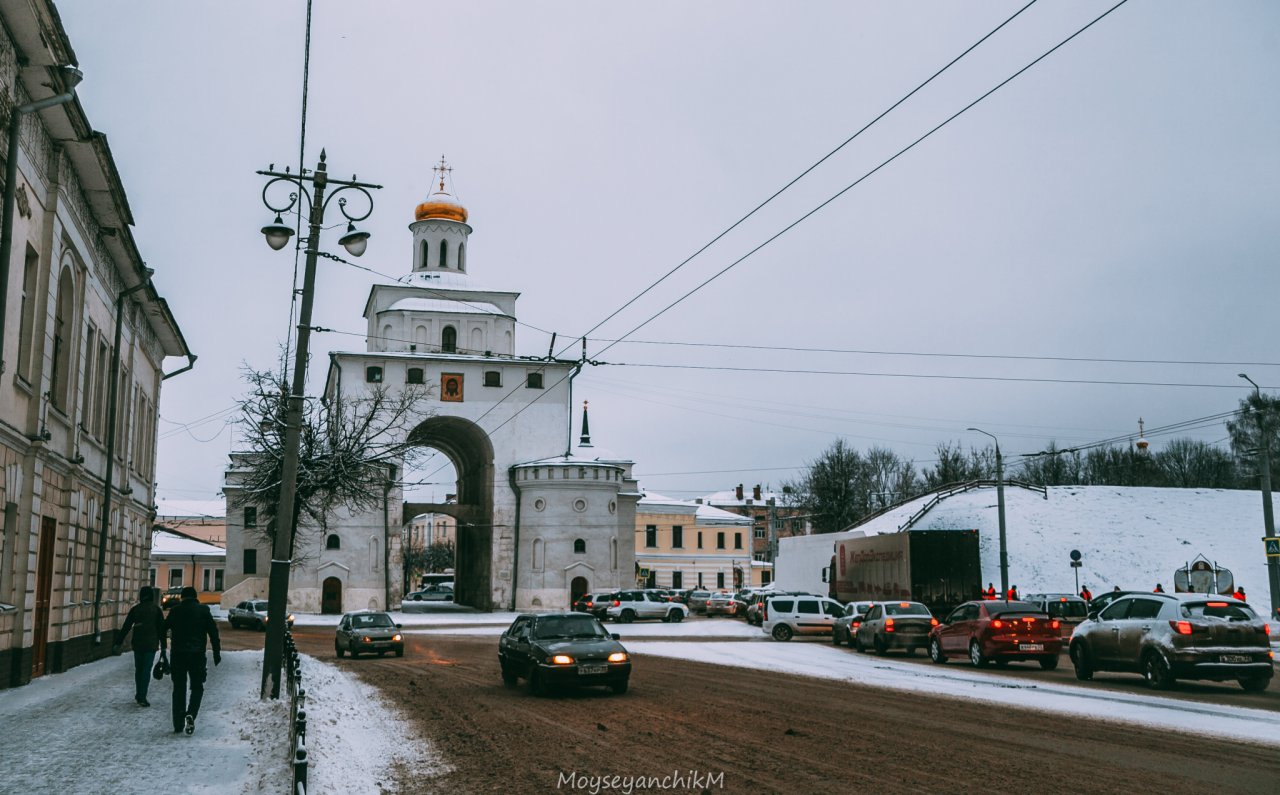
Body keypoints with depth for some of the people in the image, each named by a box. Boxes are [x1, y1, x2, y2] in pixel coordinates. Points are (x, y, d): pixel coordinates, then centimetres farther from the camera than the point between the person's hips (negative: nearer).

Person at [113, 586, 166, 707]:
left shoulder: (135, 609, 3)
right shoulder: (156, 609, -1)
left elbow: (126, 627, 3)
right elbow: (161, 629, -1)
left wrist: (118, 643, 9)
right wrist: (163, 647, 3)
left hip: (137, 644, 2)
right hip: (151, 644, -2)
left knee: (138, 669, 15)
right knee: (146, 670, -3)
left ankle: (139, 695, 23)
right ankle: (142, 697, -9)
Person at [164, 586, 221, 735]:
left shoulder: (175, 610, 5)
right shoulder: (203, 610, 1)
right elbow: (213, 632, -1)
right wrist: (217, 653, 3)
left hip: (177, 654, 1)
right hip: (197, 654, -1)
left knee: (179, 689, 9)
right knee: (197, 687, 9)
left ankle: (178, 725, 8)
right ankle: (190, 715, -14)